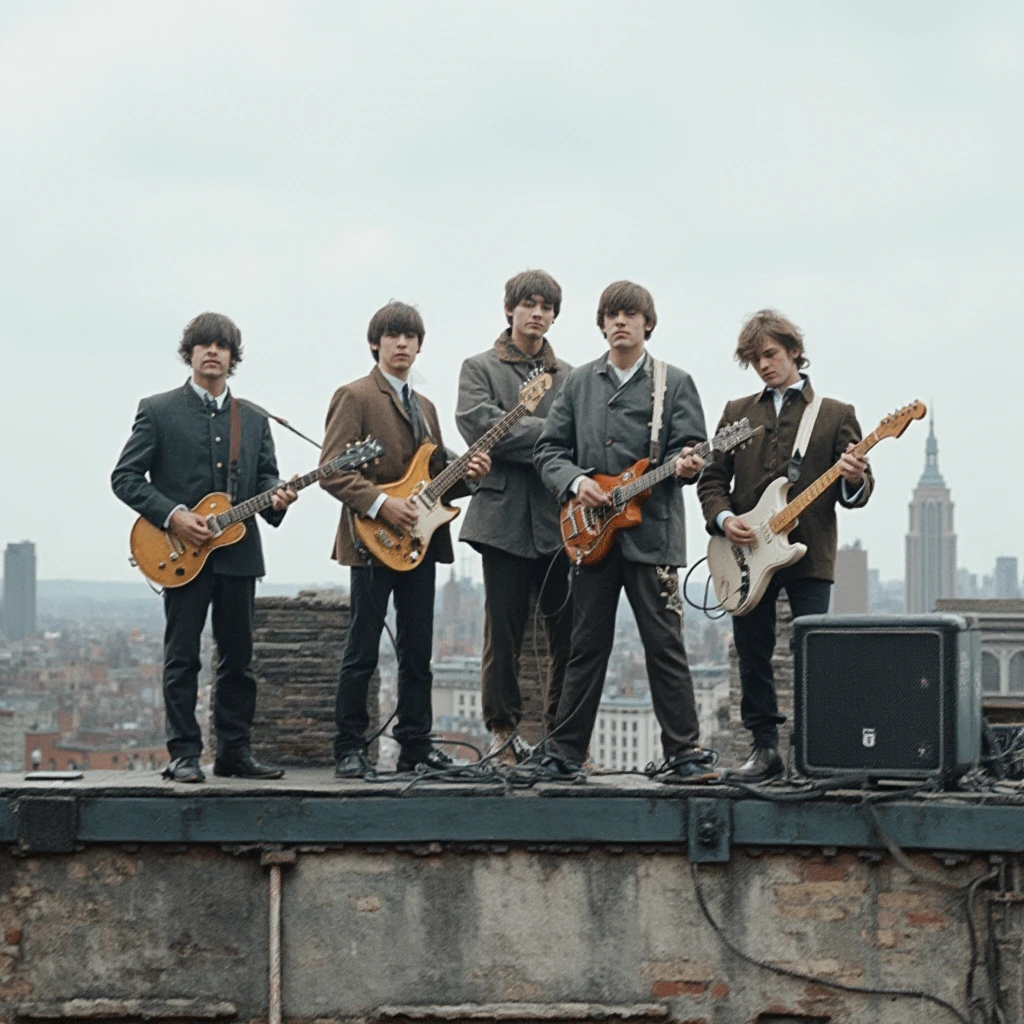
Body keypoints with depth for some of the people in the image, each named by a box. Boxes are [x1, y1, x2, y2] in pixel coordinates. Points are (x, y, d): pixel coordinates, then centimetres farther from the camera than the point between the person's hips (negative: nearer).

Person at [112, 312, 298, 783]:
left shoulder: (253, 419, 14)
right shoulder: (158, 410, 1)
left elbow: (265, 476, 16)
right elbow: (125, 477, -2)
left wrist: (275, 498, -8)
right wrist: (172, 515, -14)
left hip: (238, 552, 4)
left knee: (238, 657, 7)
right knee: (182, 657, -2)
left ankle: (234, 751, 14)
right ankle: (184, 755, 2)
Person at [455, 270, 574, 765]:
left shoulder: (568, 376, 18)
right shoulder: (480, 368, 8)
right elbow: (480, 425, -9)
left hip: (559, 519, 3)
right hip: (505, 517, -3)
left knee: (568, 633, 0)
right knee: (504, 635, -1)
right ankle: (504, 732, 7)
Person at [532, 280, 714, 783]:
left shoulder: (675, 383, 5)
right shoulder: (579, 382, 12)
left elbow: (689, 449, 0)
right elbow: (548, 449, 11)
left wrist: (684, 465, -23)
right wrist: (574, 481, -8)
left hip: (652, 531, -2)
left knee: (665, 646, -3)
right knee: (587, 647, 7)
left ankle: (684, 752, 1)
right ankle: (565, 751, 13)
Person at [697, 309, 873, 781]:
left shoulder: (836, 414, 7)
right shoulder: (737, 413, 14)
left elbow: (859, 491, 4)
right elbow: (712, 479, 13)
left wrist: (854, 481, -19)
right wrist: (723, 518, -5)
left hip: (810, 552, -3)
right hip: (747, 554, 3)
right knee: (753, 658, 5)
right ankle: (765, 748, 13)